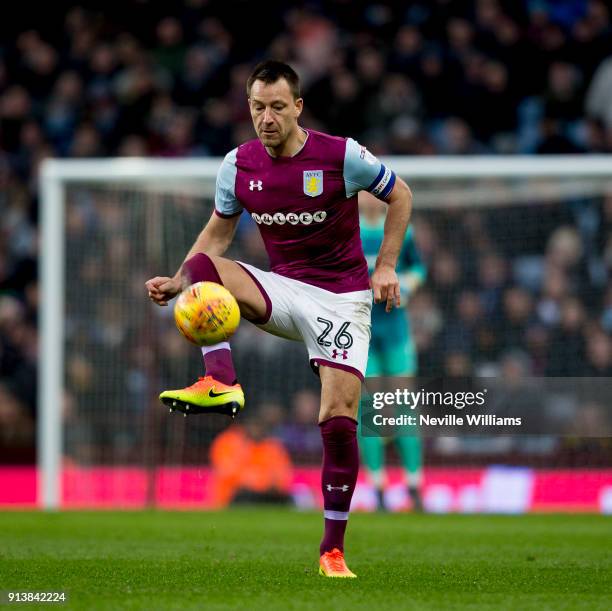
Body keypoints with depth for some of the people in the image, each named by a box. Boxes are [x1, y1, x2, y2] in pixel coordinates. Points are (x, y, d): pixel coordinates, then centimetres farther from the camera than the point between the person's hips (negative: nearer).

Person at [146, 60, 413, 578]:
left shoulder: (341, 155, -13)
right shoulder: (239, 165, -3)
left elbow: (400, 195, 2)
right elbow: (217, 233, 10)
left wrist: (386, 266, -5)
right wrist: (177, 283, -6)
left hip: (342, 296, -3)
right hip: (282, 289, 3)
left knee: (339, 417, -13)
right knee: (202, 267, -24)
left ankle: (333, 549, -2)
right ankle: (220, 383, -36)